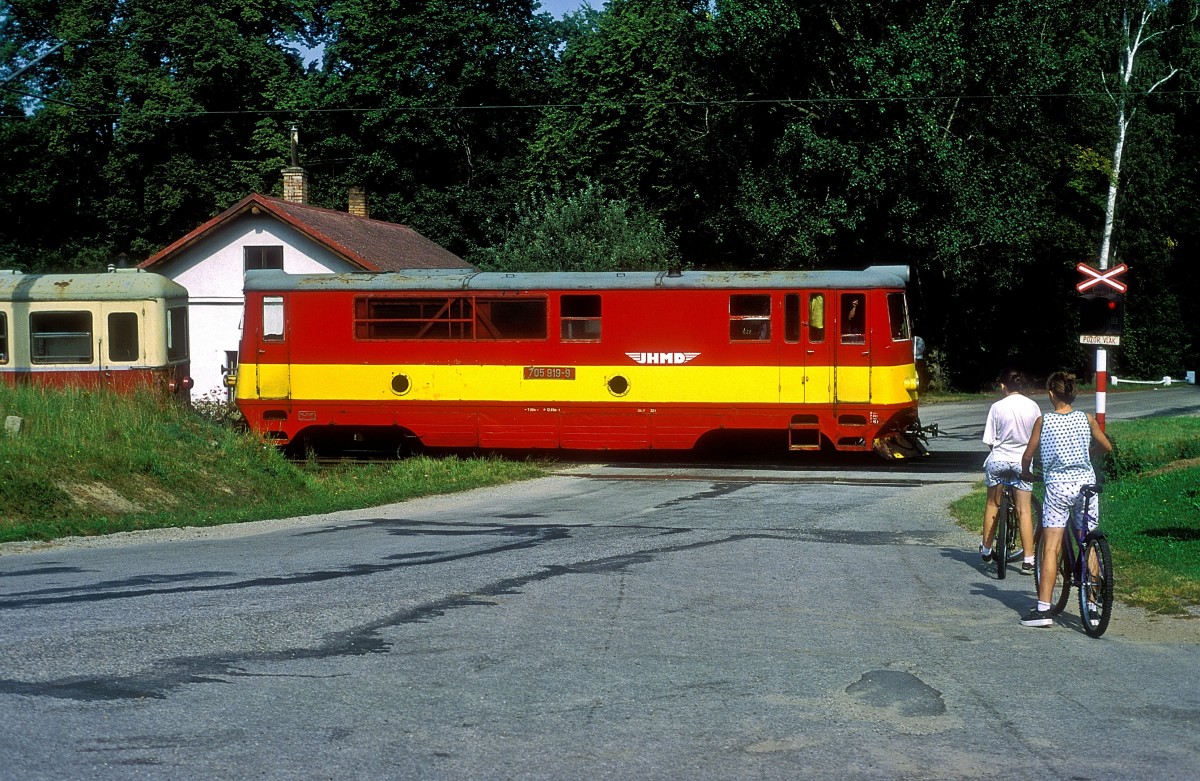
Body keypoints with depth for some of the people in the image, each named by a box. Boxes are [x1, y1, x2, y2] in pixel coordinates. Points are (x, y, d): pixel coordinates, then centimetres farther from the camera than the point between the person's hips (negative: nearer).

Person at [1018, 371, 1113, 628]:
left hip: (1058, 485, -2)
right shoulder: (1087, 419, 3)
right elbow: (1106, 446, 15)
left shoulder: (1043, 421, -3)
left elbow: (1027, 455, 3)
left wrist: (1025, 472, 24)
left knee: (1051, 548, -3)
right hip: (1086, 483, 2)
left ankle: (1043, 609, -9)